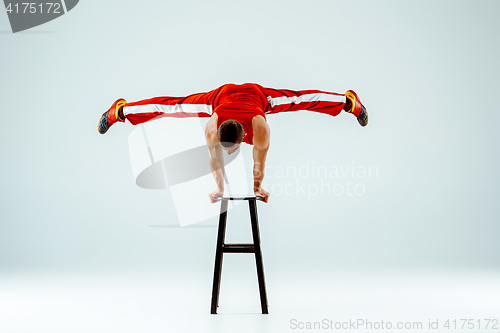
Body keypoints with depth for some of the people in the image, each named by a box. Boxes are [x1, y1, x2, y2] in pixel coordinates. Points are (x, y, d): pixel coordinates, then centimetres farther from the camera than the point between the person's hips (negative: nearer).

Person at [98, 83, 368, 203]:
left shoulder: (260, 127, -44)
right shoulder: (212, 128, -40)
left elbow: (259, 159, -28)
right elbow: (215, 158, -25)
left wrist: (258, 187, -15)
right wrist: (219, 187, -16)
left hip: (257, 93, -1)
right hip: (221, 94, 1)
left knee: (301, 99, 12)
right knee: (173, 107, 7)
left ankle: (350, 100, 33)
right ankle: (120, 110, 25)